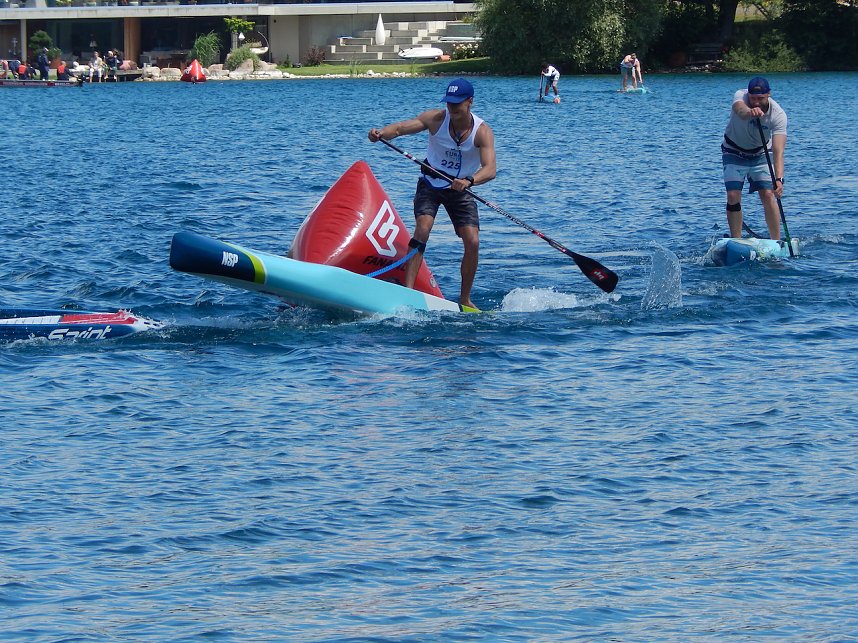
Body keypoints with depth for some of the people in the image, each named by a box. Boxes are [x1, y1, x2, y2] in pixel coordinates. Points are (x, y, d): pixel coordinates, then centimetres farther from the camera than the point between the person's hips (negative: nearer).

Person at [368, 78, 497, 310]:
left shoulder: (482, 132, -19)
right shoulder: (436, 119, -15)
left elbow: (490, 168, -32)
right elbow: (401, 127, -25)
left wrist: (469, 181, -53)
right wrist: (382, 133, -48)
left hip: (461, 189, 1)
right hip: (431, 184, -1)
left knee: (472, 243, -11)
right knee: (422, 229, -24)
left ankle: (465, 299, 7)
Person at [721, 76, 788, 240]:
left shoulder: (778, 114, -28)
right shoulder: (740, 97, -27)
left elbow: (778, 151, -35)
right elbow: (740, 110, -53)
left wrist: (779, 179, -50)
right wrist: (749, 112, -78)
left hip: (760, 154, 0)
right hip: (734, 152, 0)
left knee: (768, 195, -14)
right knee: (733, 196, -12)